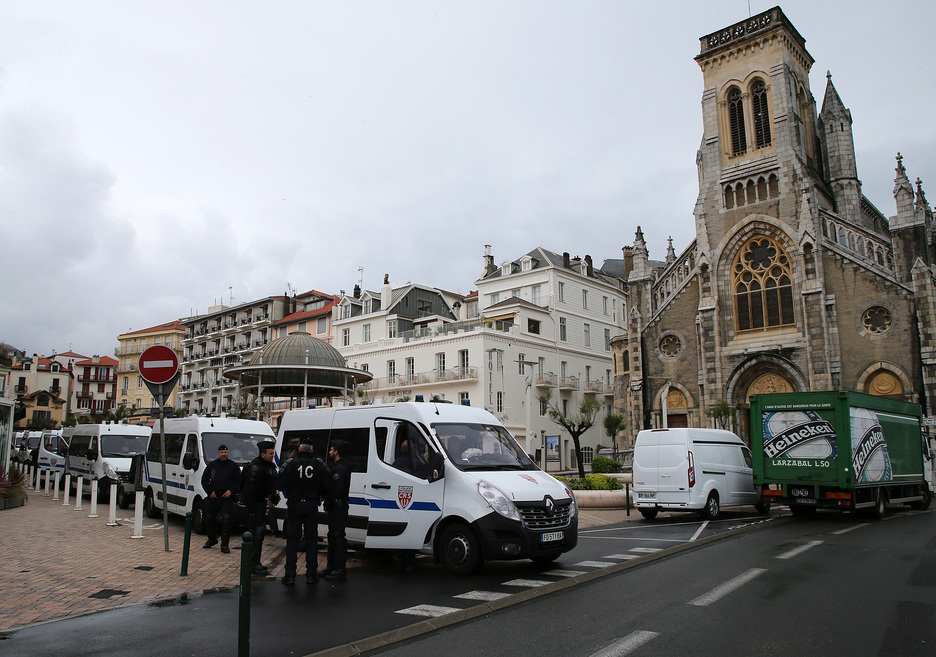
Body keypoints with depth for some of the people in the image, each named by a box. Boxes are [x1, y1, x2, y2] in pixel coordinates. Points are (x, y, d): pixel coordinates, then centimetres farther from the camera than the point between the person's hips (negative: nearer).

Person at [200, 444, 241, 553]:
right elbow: (204, 480, 11)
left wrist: (231, 491, -10)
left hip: (227, 496, -3)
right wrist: (210, 492, -2)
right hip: (213, 497, 3)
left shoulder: (233, 466, 5)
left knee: (226, 519, -12)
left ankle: (224, 544, -8)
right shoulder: (212, 465, 9)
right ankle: (212, 539, 34)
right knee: (210, 518, 12)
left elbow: (238, 481, 5)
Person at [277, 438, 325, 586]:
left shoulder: (290, 463, -6)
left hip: (294, 505, -1)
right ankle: (311, 573, 10)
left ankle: (290, 574, 5)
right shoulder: (319, 464, -2)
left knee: (292, 539, 6)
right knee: (311, 539, 9)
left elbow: (280, 485, -7)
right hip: (312, 505, 1)